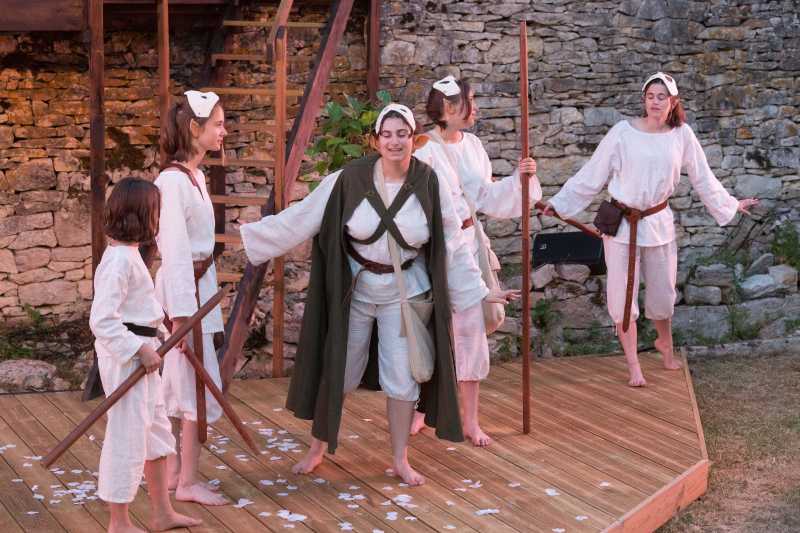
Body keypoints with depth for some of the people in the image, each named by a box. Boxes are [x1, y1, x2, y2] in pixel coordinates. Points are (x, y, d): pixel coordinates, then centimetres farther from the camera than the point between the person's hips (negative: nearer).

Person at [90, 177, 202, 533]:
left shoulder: (127, 254, 11)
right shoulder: (120, 260, -20)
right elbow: (102, 320, -25)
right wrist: (140, 350, -22)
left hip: (140, 352, 11)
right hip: (125, 356, -11)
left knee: (157, 432, 18)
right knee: (127, 437, -1)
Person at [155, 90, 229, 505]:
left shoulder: (194, 176, 9)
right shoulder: (173, 180, -18)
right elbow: (175, 252, -20)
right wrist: (181, 315, -20)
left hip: (199, 286, 9)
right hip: (184, 290, -9)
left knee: (182, 382, 14)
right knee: (199, 383, -2)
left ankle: (176, 472, 24)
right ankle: (188, 482, 6)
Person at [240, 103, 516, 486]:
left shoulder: (430, 184, -11)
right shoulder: (349, 180, -14)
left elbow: (452, 245, -3)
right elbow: (300, 218, -9)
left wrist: (480, 292, -2)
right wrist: (247, 236, -12)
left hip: (405, 295, 0)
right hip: (354, 291, 0)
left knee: (402, 378, 3)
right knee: (337, 371, 11)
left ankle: (400, 459, 20)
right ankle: (317, 448, 30)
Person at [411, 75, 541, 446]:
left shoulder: (472, 146, 7)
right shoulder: (425, 150, -12)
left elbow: (485, 197, 12)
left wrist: (518, 178, 1)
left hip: (467, 245, 5)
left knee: (471, 329, 4)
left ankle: (470, 420, 12)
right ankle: (419, 410, 26)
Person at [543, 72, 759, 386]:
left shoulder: (681, 135, -4)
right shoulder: (623, 132, -11)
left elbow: (703, 178, 9)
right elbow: (592, 175, -3)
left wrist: (730, 206, 16)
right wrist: (559, 203, -2)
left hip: (658, 223, 2)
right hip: (622, 224, -2)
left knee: (662, 293, 14)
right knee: (622, 296, 1)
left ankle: (665, 344, 44)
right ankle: (634, 367, 13)